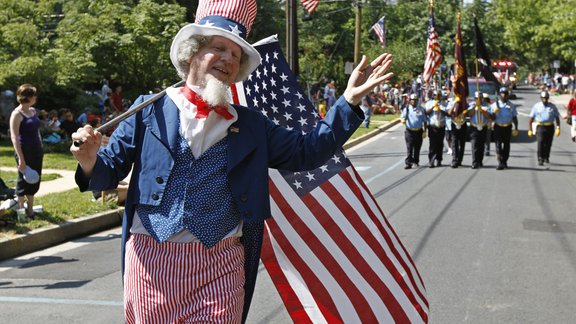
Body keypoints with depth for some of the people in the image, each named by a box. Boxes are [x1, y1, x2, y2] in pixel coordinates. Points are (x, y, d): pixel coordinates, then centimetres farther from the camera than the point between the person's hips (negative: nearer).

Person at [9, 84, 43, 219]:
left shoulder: (33, 111, 10)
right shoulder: (17, 114, -13)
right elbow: (14, 137, -17)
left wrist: (41, 149, 15)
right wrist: (20, 158, -21)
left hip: (36, 151, 7)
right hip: (25, 152, -7)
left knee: (34, 181, 13)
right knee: (23, 181, 3)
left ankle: (30, 209, 25)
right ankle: (21, 211, 16)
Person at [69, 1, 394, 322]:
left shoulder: (250, 124, 11)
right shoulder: (150, 110, 3)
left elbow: (306, 151, 11)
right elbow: (109, 172, 3)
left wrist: (350, 101, 4)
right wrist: (90, 160, -21)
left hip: (219, 264, 1)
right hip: (151, 259, -1)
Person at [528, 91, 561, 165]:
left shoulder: (552, 106, 5)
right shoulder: (536, 106, 1)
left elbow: (557, 117, 9)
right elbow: (531, 118, 2)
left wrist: (558, 128, 0)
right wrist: (530, 129, -2)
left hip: (550, 127, 2)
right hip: (540, 127, -2)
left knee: (548, 144, 9)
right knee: (541, 143, -15)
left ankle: (546, 158, 28)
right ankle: (540, 159, -14)